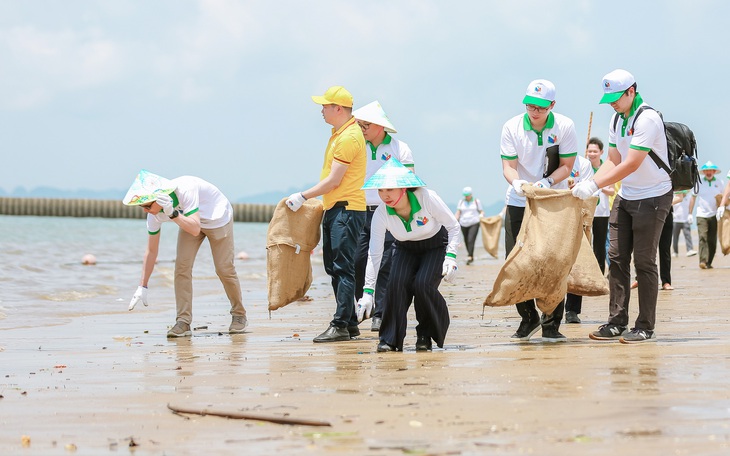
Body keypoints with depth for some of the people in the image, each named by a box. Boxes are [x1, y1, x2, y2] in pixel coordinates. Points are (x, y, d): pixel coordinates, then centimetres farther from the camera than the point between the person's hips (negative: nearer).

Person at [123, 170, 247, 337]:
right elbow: (151, 251, -12)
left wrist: (172, 214, -53)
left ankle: (239, 316, 14)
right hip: (189, 220, 5)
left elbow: (195, 229, -43)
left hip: (218, 217, -5)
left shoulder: (185, 190, -41)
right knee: (182, 266, -12)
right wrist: (142, 287, -14)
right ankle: (183, 321, -12)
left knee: (224, 268, -5)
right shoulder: (154, 213, -21)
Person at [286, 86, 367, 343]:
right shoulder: (339, 133, 17)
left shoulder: (349, 137, -16)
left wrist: (303, 197, -12)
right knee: (334, 267, 11)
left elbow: (334, 180, -18)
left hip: (347, 208, -11)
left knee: (343, 267, -11)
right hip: (334, 208, 11)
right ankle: (350, 323, 16)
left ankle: (341, 326, -12)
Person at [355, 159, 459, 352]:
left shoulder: (426, 198, -30)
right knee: (397, 283, -26)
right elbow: (374, 254, -19)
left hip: (436, 246, -2)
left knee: (422, 284, -26)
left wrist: (450, 257, -28)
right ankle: (390, 339, -14)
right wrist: (368, 292, -24)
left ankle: (427, 335, -1)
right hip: (405, 249, 2)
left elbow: (453, 226, -16)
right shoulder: (381, 214, -23)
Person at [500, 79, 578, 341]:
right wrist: (517, 182, -30)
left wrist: (547, 182, -25)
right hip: (518, 203, 1)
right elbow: (508, 166, -8)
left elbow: (567, 165, -6)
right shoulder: (512, 127, -7)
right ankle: (528, 318, 16)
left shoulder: (564, 127, -8)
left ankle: (552, 324, 6)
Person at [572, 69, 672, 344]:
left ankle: (645, 328, 1)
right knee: (617, 258, 3)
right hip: (625, 197, 8)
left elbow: (631, 164, -24)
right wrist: (589, 184, -6)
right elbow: (613, 161, 10)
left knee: (644, 262, -5)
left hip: (653, 197, -8)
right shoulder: (617, 120, 8)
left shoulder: (647, 119, -19)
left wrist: (594, 186, -25)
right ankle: (616, 323, 7)